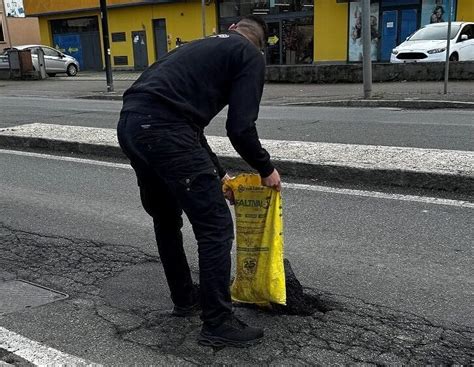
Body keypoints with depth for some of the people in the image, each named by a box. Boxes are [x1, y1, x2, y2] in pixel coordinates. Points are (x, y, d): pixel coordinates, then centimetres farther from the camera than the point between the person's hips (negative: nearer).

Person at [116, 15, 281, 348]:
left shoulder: (204, 46, 33)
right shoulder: (252, 55, 9)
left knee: (166, 219, 25)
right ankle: (218, 324, 11)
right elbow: (240, 128, -3)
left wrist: (216, 173, 39)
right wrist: (267, 169, 15)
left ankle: (185, 299, 39)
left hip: (130, 124, 9)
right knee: (215, 226, 2)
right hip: (163, 130, -9)